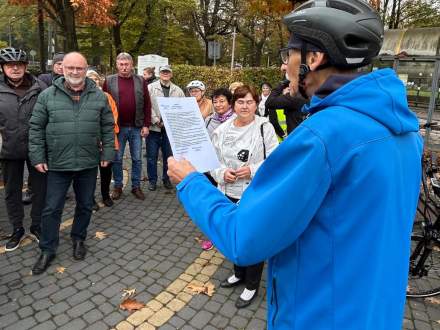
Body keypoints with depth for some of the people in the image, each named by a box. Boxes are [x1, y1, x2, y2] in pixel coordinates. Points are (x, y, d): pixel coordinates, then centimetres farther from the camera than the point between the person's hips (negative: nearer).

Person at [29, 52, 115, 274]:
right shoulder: (47, 95, -2)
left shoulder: (99, 96, 2)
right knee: (52, 208, 7)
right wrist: (37, 157, -3)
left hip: (89, 164, 1)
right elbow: (36, 128, 2)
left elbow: (108, 128, 5)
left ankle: (78, 239, 36)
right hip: (57, 164, -1)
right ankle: (47, 250, 24)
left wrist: (107, 153, 1)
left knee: (85, 205, 14)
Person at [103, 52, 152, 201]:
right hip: (117, 127, -1)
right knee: (117, 159, 8)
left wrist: (146, 125, -3)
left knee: (137, 159, 8)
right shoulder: (109, 81, 2)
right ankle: (117, 186, 23)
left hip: (136, 127, 1)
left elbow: (147, 104, 3)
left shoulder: (141, 81, 4)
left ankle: (136, 186, 22)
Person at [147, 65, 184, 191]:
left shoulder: (178, 90, 10)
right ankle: (152, 180, 17)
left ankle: (167, 179, 24)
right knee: (152, 156, 4)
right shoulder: (150, 88, 1)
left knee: (169, 155, 9)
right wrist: (156, 121, -14)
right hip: (153, 127, -2)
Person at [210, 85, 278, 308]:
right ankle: (239, 274, 46)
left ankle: (252, 286, 30)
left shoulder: (264, 128, -9)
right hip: (229, 193, 5)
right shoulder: (222, 130, 3)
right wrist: (222, 173, -12)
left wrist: (253, 170, -21)